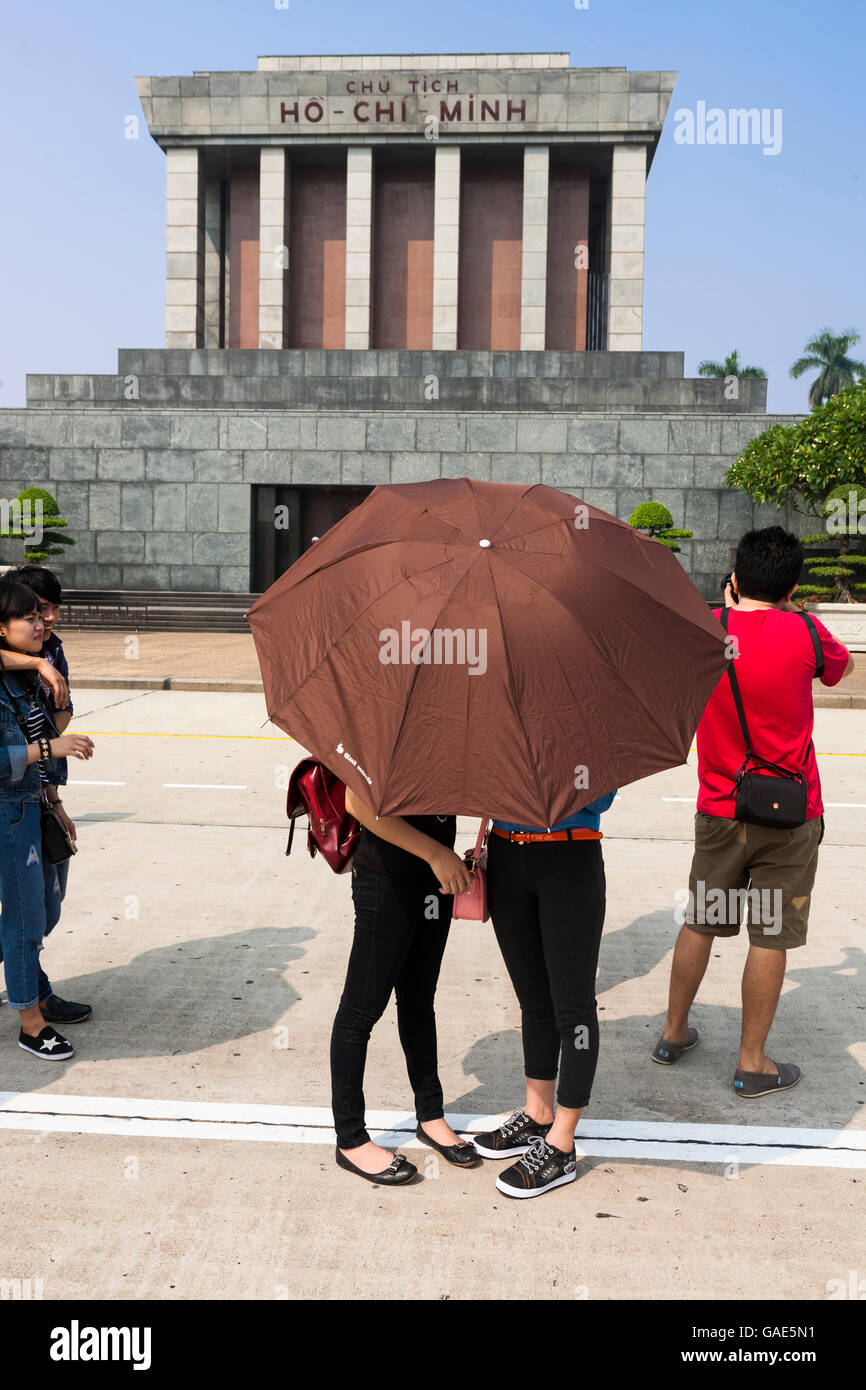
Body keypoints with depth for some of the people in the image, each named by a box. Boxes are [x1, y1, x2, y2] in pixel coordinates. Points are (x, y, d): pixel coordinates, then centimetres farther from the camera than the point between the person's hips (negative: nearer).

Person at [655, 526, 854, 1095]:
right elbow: (842, 666, 12)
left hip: (719, 810, 3)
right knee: (771, 936, 6)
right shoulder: (804, 634, -11)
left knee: (700, 923, 16)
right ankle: (752, 1063, 15)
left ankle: (673, 1033, 30)